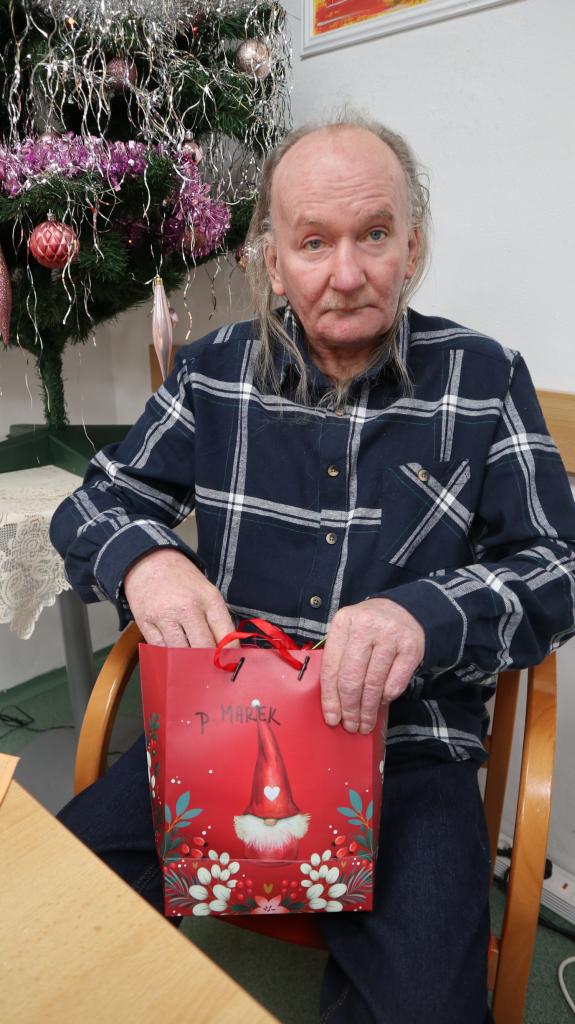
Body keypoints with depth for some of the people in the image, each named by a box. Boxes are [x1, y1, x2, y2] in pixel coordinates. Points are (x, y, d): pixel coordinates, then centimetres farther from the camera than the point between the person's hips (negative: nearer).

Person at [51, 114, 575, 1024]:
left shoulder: (485, 379, -1)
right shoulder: (215, 371, 3)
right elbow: (93, 505, 6)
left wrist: (426, 615, -25)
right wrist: (142, 559, -19)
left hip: (409, 751, 0)